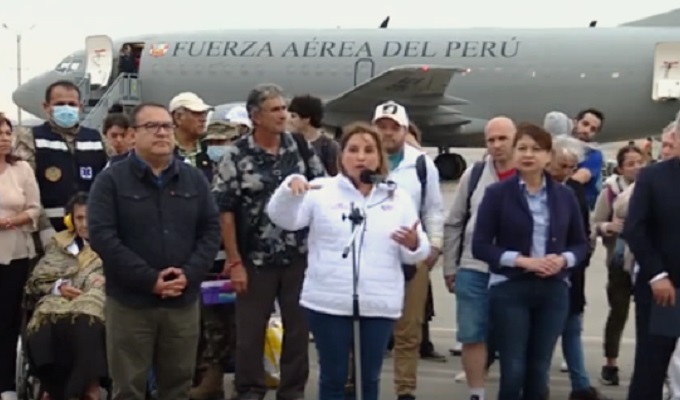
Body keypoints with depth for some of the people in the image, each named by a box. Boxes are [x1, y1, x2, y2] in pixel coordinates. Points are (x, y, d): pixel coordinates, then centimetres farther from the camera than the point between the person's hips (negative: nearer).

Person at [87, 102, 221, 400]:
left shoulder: (194, 179, 9)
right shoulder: (111, 180, -4)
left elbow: (211, 230, 7)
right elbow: (101, 235, -12)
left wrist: (190, 274, -10)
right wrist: (149, 279, -17)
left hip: (184, 300, 4)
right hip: (130, 301, -3)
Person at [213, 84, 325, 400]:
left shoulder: (301, 146, 3)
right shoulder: (236, 156, -7)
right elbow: (224, 211, -7)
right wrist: (235, 262, -9)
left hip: (300, 257, 3)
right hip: (256, 260, -3)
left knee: (299, 327, 10)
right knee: (250, 331, 7)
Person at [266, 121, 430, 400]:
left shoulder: (398, 197, 10)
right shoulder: (322, 191, 2)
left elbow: (417, 253, 9)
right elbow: (284, 218, -7)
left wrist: (414, 245, -14)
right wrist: (291, 188, -25)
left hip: (379, 305, 2)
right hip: (329, 303, -2)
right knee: (333, 377, 5)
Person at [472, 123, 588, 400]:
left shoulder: (565, 196, 7)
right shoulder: (497, 193, -3)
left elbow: (581, 243, 12)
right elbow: (480, 245, -6)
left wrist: (563, 260, -10)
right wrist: (522, 260, -17)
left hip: (553, 290, 3)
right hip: (509, 289, -3)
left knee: (539, 371, 9)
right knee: (513, 371, -3)